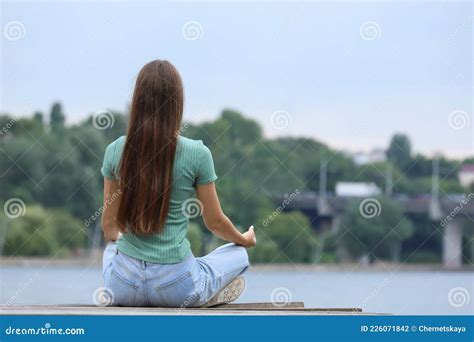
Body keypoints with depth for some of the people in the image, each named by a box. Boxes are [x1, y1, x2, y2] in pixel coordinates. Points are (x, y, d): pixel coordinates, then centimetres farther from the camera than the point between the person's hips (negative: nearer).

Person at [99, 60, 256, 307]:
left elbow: (109, 225, 7)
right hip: (176, 285, -2)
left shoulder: (115, 151, -4)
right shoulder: (197, 154, -12)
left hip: (123, 286, 2)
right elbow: (215, 222, 1)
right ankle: (191, 304, 12)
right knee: (239, 253, 27)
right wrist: (244, 239, 24)